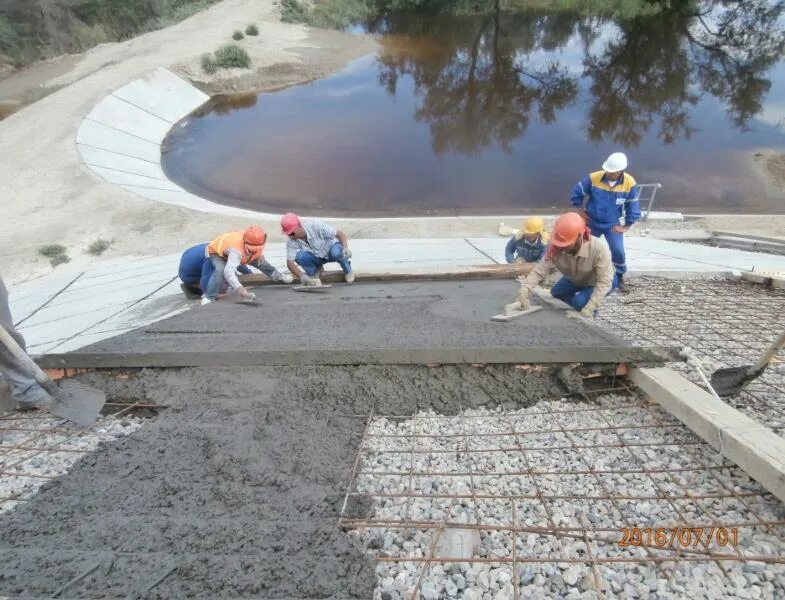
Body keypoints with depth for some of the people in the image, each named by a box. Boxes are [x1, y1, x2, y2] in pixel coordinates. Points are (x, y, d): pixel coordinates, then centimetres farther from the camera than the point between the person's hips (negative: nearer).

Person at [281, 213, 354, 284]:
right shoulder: (292, 241, -19)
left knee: (336, 253, -39)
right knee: (299, 256, -27)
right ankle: (316, 270, 4)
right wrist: (301, 276, -35)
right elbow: (290, 262, -18)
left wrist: (345, 248, -47)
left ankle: (348, 270, -6)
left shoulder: (316, 225, -30)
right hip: (316, 257, 3)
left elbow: (340, 234, -28)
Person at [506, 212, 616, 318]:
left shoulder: (599, 248, -41)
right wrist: (523, 293, -46)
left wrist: (590, 308, -44)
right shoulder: (555, 248, -31)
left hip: (603, 280, -5)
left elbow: (604, 282, -38)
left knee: (579, 302, -25)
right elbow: (539, 271, -32)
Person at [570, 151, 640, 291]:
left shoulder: (630, 184, -19)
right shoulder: (593, 178, -21)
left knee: (618, 251, -10)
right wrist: (580, 210, -4)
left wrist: (626, 226, -6)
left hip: (613, 224, -1)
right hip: (592, 222, 1)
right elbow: (577, 192, -5)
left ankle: (619, 276, 16)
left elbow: (633, 207, -7)